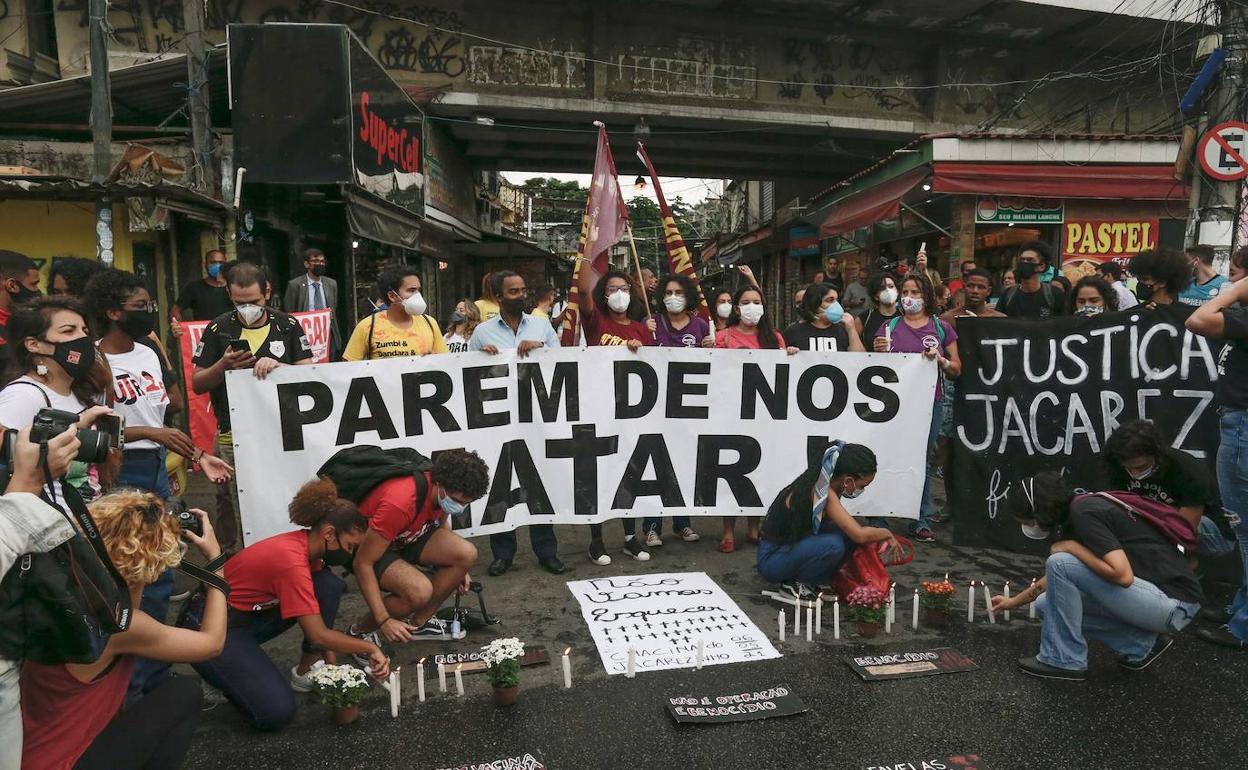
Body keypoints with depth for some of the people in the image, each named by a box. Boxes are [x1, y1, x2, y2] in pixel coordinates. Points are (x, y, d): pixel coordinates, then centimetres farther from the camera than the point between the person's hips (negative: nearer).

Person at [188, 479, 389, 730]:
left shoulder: (306, 546, -4)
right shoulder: (291, 561, -30)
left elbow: (321, 611, 5)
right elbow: (318, 636, -29)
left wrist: (332, 663, 1)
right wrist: (370, 648, -18)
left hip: (252, 614, 8)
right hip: (212, 627, -8)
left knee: (330, 586, -9)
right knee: (276, 711, -21)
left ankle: (307, 670, 3)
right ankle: (223, 670, 5)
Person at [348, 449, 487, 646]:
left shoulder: (444, 491, -14)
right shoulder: (400, 502, -38)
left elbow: (440, 525, 12)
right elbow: (362, 563, -31)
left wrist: (457, 569, 7)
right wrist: (384, 621, -30)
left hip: (405, 535, 7)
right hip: (363, 543, -7)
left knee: (467, 554, -12)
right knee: (420, 591, -31)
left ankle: (419, 623, 7)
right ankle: (358, 631, -3)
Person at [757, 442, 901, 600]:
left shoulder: (823, 484, -1)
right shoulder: (821, 492, -27)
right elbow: (860, 535, -30)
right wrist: (887, 533, -11)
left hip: (794, 547, 9)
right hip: (771, 560, -9)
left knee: (849, 533, -6)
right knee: (833, 545, -30)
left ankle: (816, 581, 6)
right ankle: (793, 583, -6)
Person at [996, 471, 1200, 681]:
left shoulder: (1084, 514, -19)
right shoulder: (1077, 512, 10)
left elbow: (1122, 575, -29)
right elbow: (1056, 578, 25)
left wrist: (1070, 547, -15)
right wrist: (1014, 601, 36)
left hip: (1174, 604, -9)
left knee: (1060, 563, -20)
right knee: (1048, 604, 8)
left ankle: (1063, 660, -6)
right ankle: (1141, 644, 11)